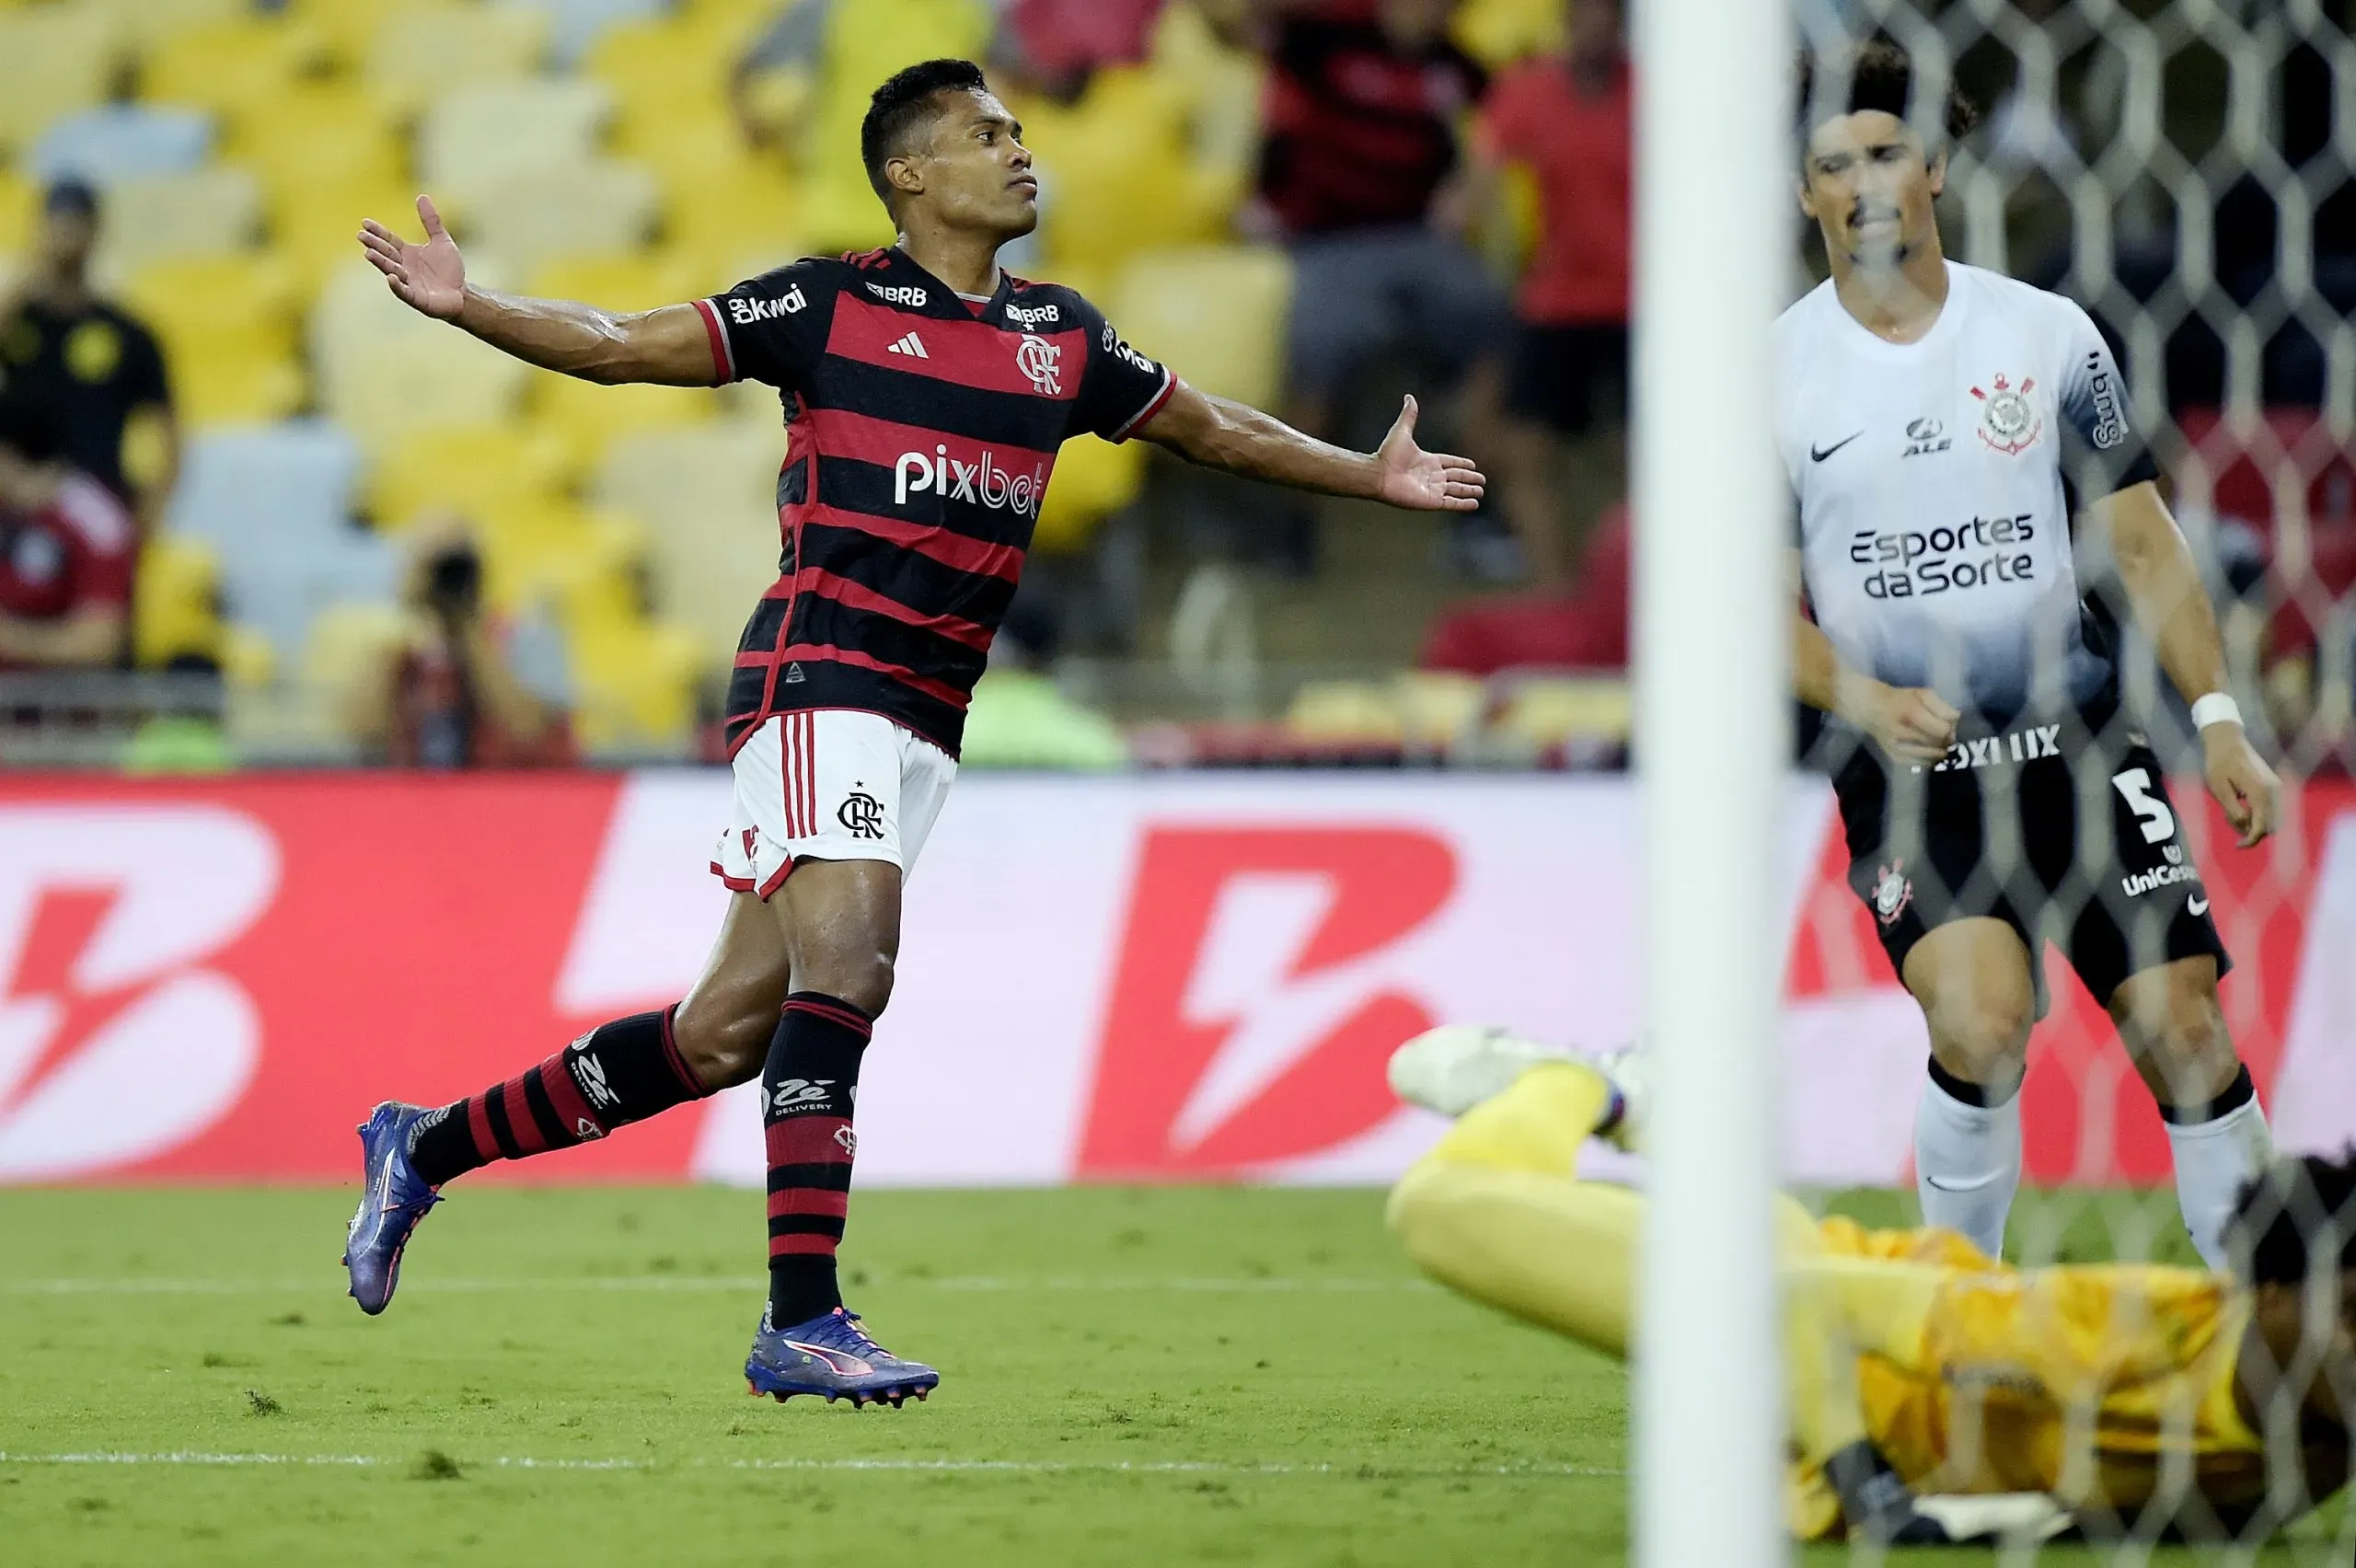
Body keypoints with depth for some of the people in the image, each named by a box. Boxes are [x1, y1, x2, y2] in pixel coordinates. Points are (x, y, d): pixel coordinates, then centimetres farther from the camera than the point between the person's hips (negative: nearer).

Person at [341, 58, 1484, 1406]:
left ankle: (429, 1147, 21)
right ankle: (804, 1320, -23)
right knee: (844, 965, -22)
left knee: (730, 1030, 5)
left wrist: (1371, 477, 33)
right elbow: (620, 347, -1)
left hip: (925, 724, 6)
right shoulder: (828, 307, 0)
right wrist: (467, 307, -15)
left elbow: (1212, 429, 31)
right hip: (819, 678, -6)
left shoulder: (1061, 335, 16)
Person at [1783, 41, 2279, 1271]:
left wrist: (2218, 720, 1)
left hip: (2074, 741, 2)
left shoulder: (2047, 335, 4)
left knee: (2184, 1021, -5)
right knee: (1983, 1022, -23)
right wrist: (1866, 701, -14)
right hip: (1905, 760, -2)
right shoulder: (1775, 374, 1)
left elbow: (2141, 538, 9)